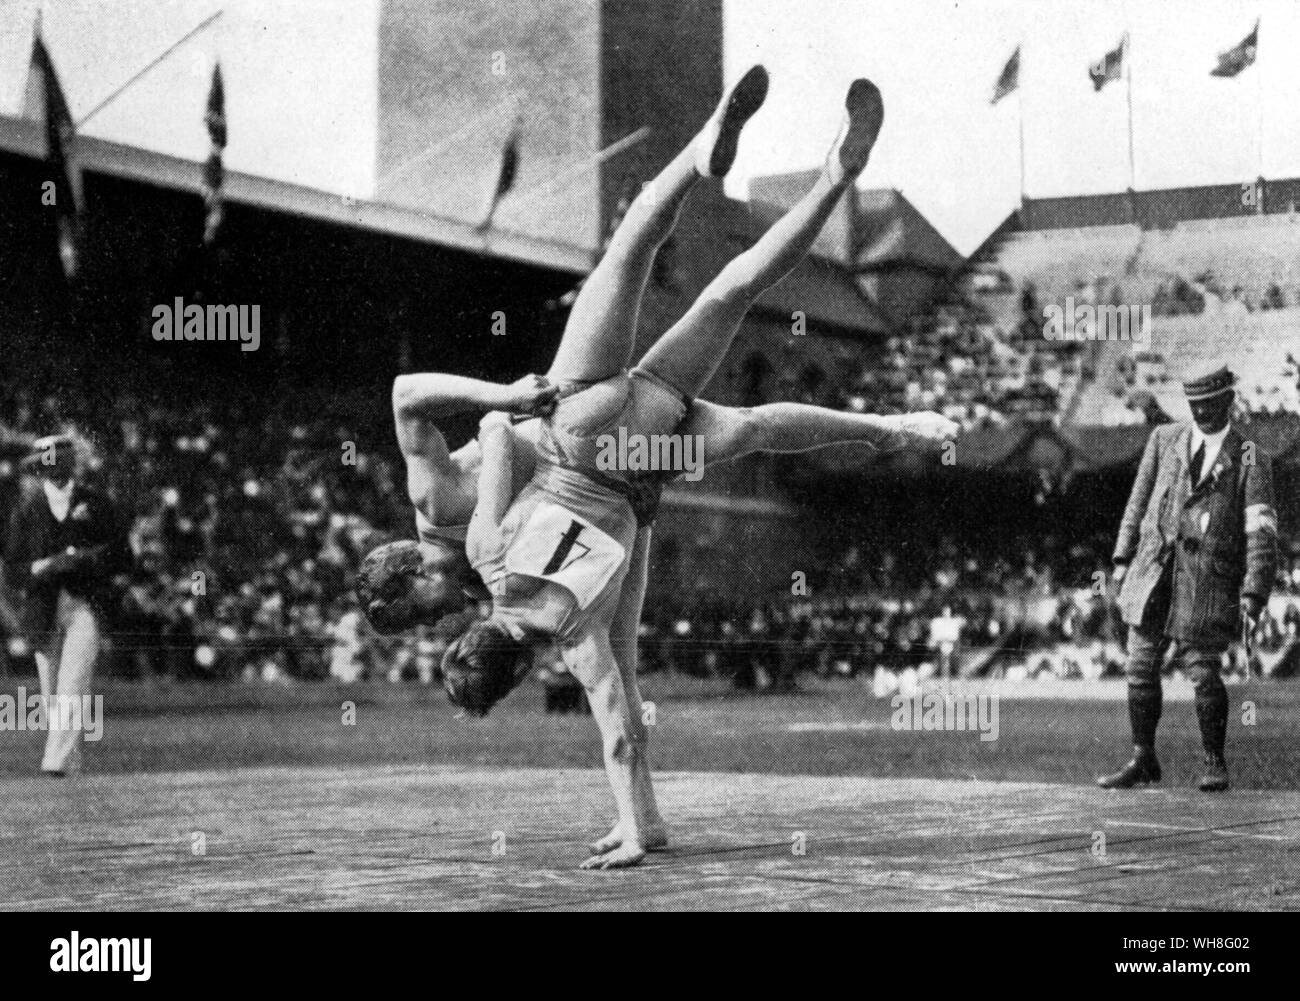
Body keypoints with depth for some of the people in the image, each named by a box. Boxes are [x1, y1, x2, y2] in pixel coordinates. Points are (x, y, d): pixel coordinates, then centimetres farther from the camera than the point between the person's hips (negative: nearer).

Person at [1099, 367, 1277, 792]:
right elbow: (1139, 500, 16)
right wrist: (1123, 557, 9)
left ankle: (1214, 763, 12)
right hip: (1154, 566, 3)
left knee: (1203, 673, -6)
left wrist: (1254, 591, -13)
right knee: (1140, 668, 4)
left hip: (1209, 578, -3)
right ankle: (1143, 761, 16)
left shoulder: (1249, 458, 1)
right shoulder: (1163, 440, 11)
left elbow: (1261, 531, -4)